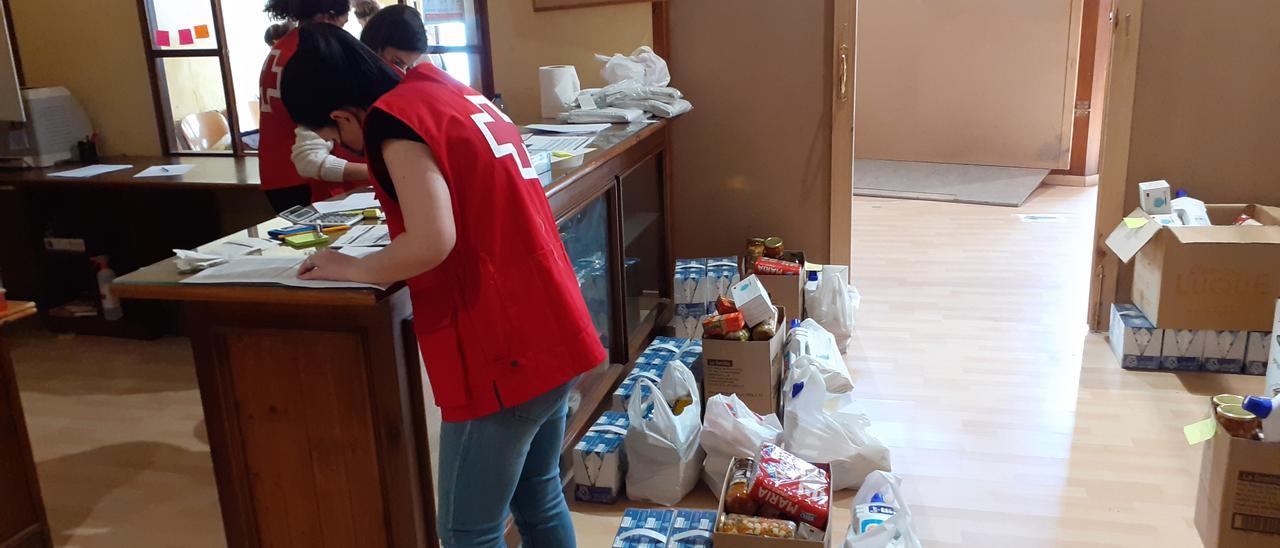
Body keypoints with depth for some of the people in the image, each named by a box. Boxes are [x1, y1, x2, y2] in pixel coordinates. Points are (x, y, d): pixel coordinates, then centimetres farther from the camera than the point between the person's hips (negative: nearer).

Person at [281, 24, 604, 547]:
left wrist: (350, 268, -8)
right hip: (554, 333, 9)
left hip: (502, 352, -9)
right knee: (539, 499, 21)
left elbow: (432, 243, -24)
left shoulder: (394, 118, -12)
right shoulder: (455, 93, 14)